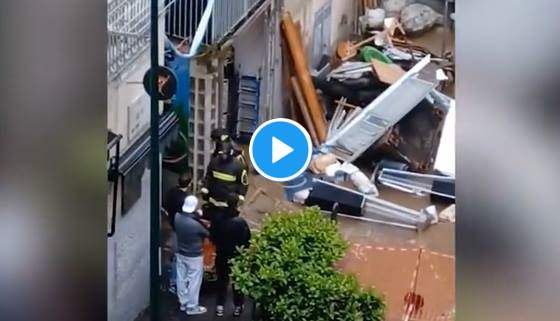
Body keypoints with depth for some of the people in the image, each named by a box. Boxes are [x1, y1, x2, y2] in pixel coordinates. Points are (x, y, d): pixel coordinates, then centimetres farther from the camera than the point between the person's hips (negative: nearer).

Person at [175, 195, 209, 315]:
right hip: (194, 256, -6)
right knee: (194, 281, 8)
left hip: (180, 253, 6)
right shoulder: (196, 224, -30)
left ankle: (183, 303, 31)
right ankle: (192, 307, 18)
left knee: (181, 279, 17)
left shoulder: (178, 218, -12)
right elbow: (206, 234, -12)